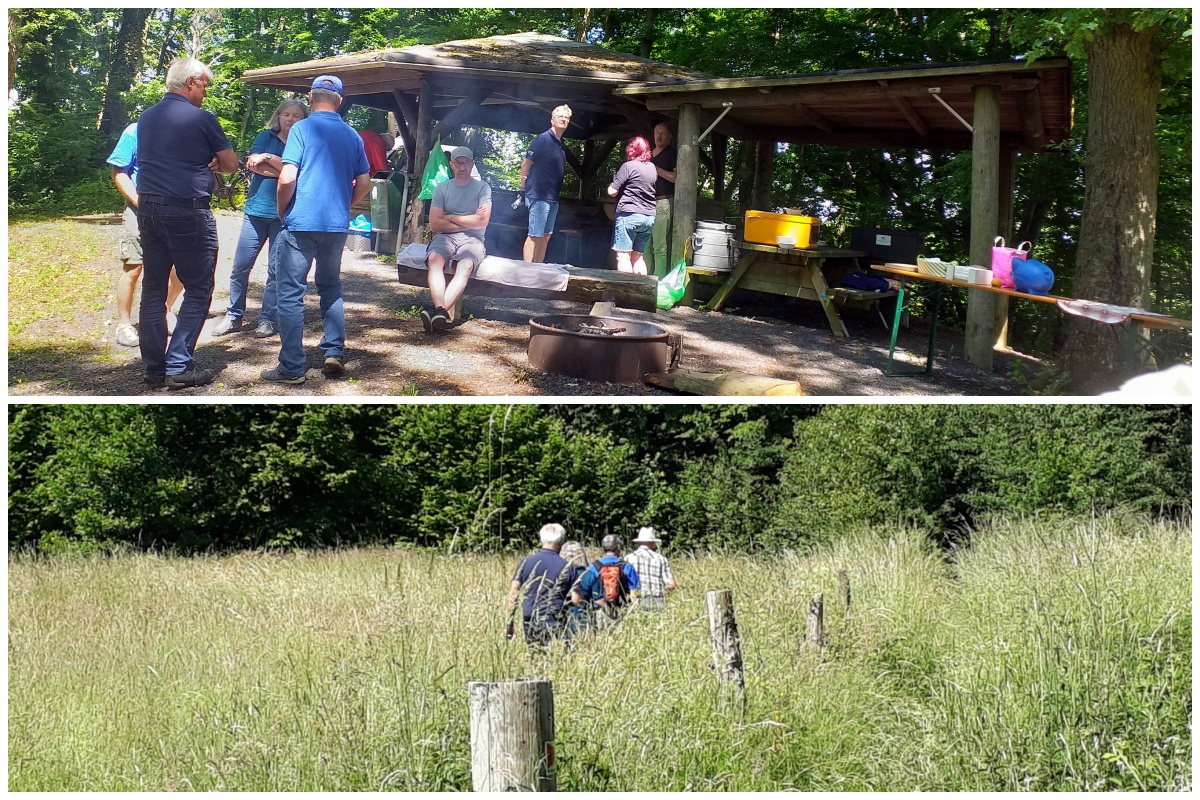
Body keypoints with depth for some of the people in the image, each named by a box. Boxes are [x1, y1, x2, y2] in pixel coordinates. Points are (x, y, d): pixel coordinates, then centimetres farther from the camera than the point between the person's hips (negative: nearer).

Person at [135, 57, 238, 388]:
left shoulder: (146, 118, 12)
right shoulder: (201, 119, -8)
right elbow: (231, 165, 0)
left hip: (149, 210, 7)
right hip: (188, 212, -7)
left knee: (153, 288, 11)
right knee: (198, 289, 1)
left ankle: (154, 366, 12)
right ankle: (178, 365, -5)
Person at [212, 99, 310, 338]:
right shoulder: (265, 137, 11)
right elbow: (252, 164, -4)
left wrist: (267, 158, -11)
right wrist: (283, 169, -9)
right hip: (256, 211, 2)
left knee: (276, 270, -1)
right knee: (240, 267, 1)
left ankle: (267, 320, 9)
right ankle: (233, 317, 12)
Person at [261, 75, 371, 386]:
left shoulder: (302, 129, -7)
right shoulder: (352, 136, 9)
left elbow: (287, 179, -13)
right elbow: (364, 183, 12)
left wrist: (281, 210, 2)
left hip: (301, 223, -5)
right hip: (337, 224, 5)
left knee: (291, 294, 0)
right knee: (331, 288, 20)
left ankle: (292, 368, 0)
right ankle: (335, 354, 12)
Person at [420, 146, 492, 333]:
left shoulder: (482, 188, 6)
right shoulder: (442, 188, 11)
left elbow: (482, 221, -7)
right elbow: (435, 224, 1)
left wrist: (451, 217, 0)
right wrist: (468, 222, -4)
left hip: (472, 239, -2)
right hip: (445, 237, 2)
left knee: (466, 266, -35)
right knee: (434, 259, -33)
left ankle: (438, 312, -52)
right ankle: (441, 311, -51)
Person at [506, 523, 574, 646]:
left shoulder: (526, 562, 4)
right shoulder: (566, 567, 1)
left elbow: (513, 593, 2)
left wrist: (509, 622, 6)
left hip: (529, 625, 2)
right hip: (553, 625, -2)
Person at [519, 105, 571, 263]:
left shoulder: (562, 146, 14)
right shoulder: (543, 139, -10)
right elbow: (526, 164, -10)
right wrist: (524, 187, -5)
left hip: (553, 197, 8)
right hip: (539, 195, -8)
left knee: (546, 236, 10)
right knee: (535, 235, -9)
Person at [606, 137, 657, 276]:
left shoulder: (628, 166, -9)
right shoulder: (652, 168, 10)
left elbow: (612, 192, -9)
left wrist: (612, 185, 10)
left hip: (629, 216, -7)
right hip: (649, 217, 7)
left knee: (623, 255, -5)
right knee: (638, 256, 13)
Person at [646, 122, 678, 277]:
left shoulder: (672, 153, -1)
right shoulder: (649, 154, 22)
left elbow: (677, 177, -14)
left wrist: (656, 170, -13)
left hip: (663, 203, -8)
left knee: (660, 247, -12)